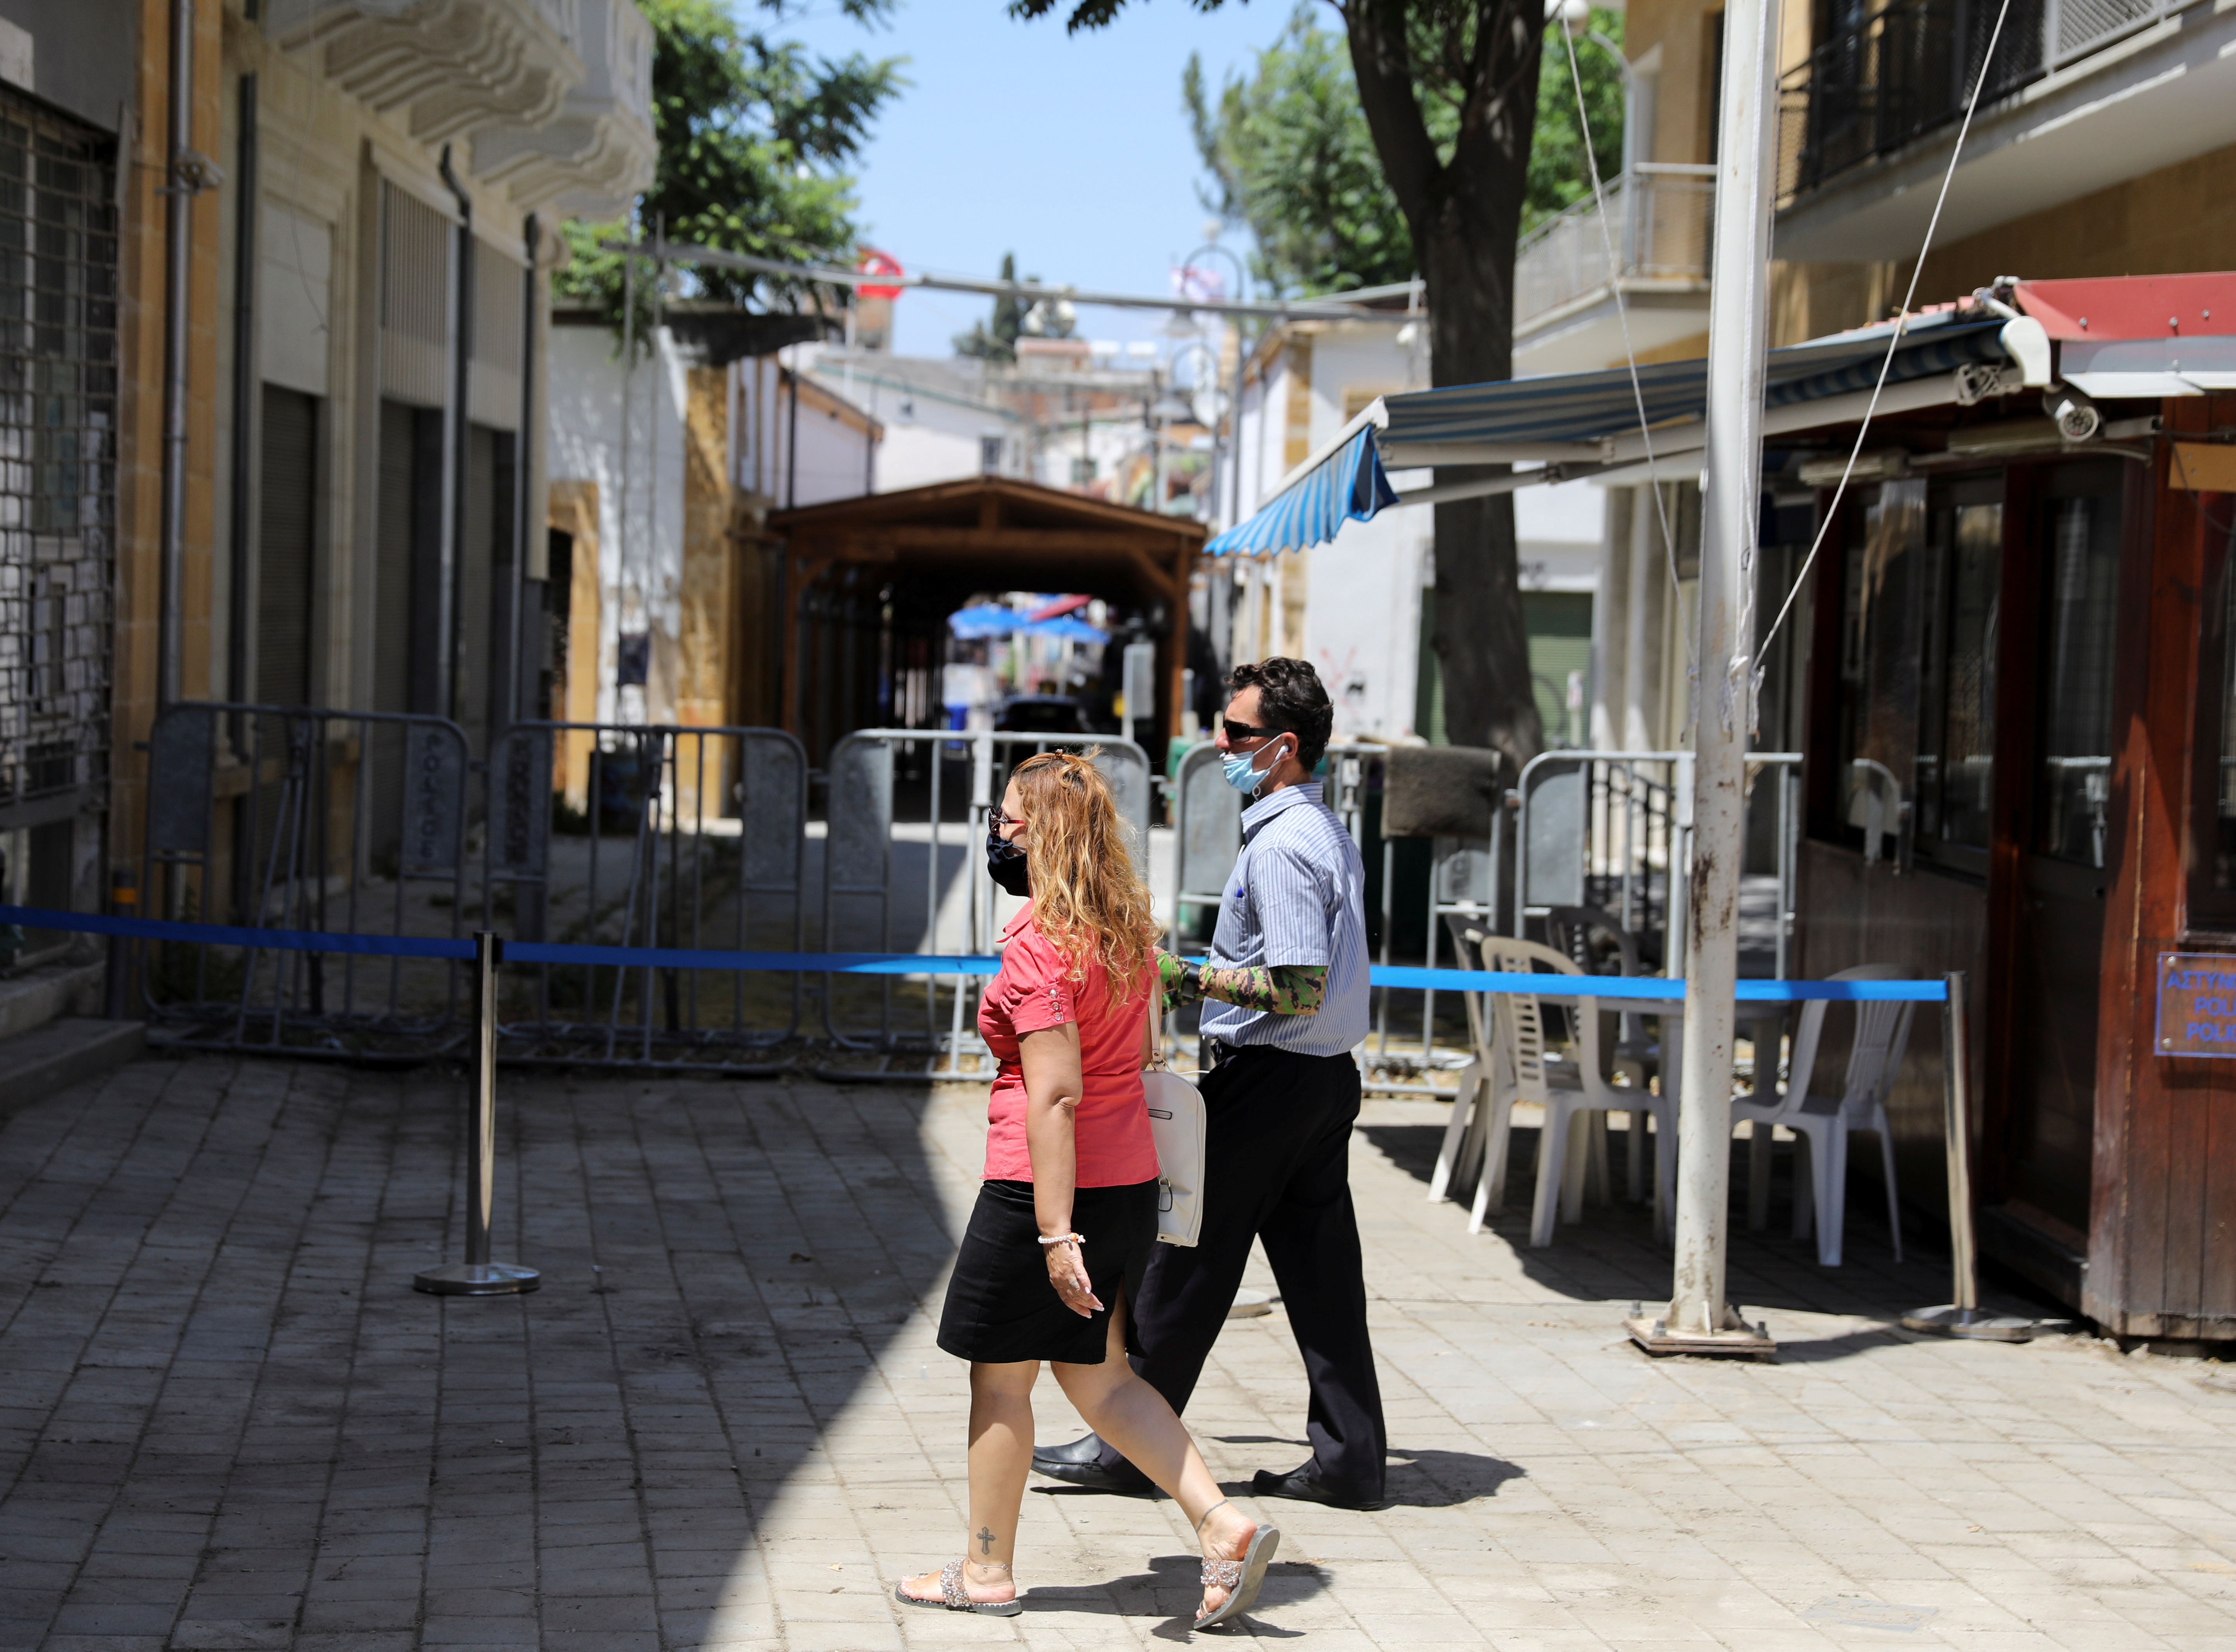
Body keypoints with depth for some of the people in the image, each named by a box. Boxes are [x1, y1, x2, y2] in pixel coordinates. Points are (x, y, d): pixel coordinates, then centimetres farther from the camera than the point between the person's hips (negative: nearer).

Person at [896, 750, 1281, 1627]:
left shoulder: (1038, 946, -19)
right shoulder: (1129, 929, 8)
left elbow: (1055, 1095, -23)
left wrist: (1055, 1232, -23)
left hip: (1042, 1184, -8)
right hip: (1130, 1179, 8)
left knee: (1000, 1378, 9)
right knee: (1096, 1374, 17)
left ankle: (986, 1570, 21)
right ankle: (1223, 1524, 7)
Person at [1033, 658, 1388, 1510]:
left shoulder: (1281, 845, -18)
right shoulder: (1327, 832, 14)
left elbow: (1300, 989, -24)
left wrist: (1190, 979, -19)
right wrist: (1204, 976, 22)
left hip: (1265, 1080, -10)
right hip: (1327, 1078, 10)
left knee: (1187, 1263, 1)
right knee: (1319, 1271, 10)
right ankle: (1349, 1459, 11)